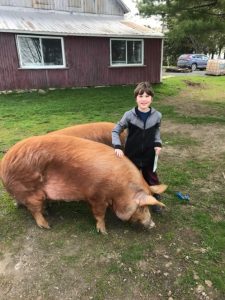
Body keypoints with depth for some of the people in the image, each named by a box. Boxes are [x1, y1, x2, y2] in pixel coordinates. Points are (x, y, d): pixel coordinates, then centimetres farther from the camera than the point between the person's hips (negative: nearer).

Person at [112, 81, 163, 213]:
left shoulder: (157, 115, -10)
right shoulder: (129, 115, -16)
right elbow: (116, 131, -7)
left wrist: (158, 143, -5)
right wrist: (118, 147, -20)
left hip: (149, 156, 1)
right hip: (132, 155, -1)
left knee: (152, 179, 18)